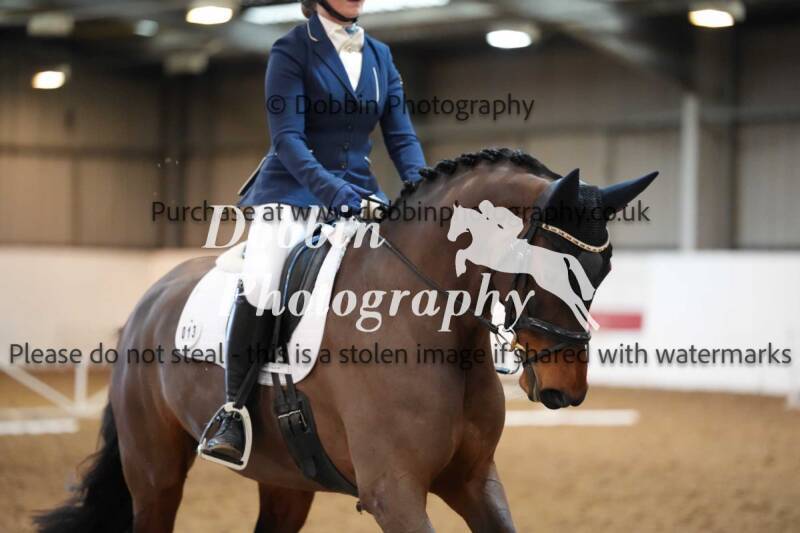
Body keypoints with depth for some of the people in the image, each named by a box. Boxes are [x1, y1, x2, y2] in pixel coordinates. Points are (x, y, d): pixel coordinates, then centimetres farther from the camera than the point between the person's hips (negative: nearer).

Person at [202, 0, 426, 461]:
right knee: (260, 284, -25)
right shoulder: (292, 50, -3)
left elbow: (402, 137, 9)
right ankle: (235, 415, -14)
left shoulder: (381, 56, 13)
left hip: (359, 193, 5)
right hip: (294, 193, -5)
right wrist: (332, 189, -27)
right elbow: (287, 137, -12)